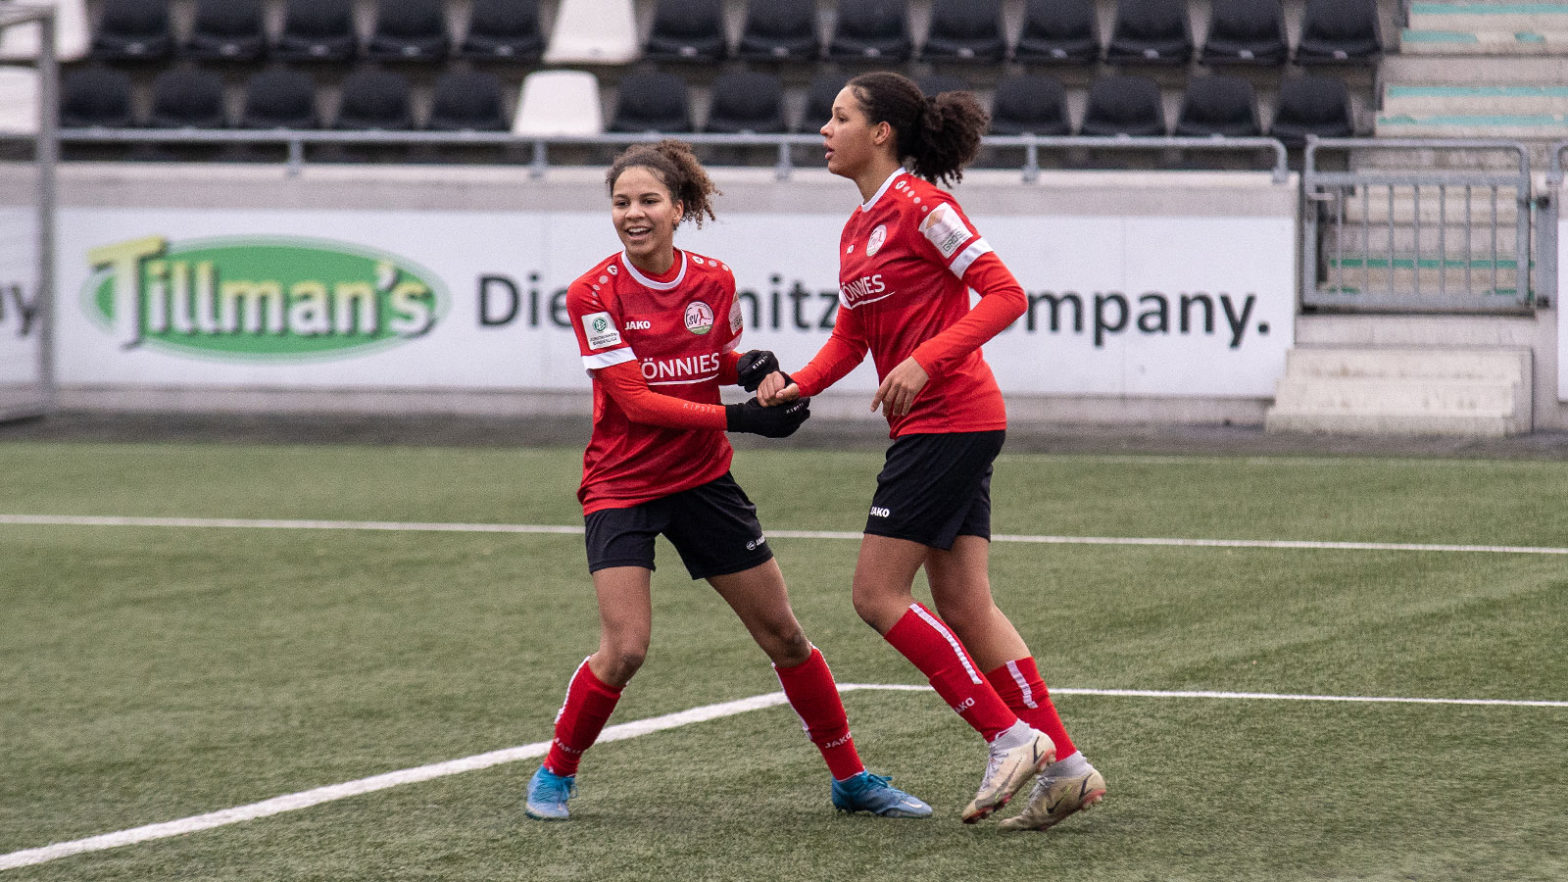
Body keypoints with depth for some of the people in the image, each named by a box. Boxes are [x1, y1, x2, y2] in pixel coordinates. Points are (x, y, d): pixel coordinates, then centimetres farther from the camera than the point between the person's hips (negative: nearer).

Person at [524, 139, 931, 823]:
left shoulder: (713, 281, -2)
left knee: (784, 635, 6)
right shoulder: (595, 293, -14)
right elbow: (635, 400, -20)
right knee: (624, 649, -18)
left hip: (704, 479, 4)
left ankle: (851, 780, 19)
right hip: (622, 484, -4)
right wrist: (741, 419, -25)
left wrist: (749, 367, -9)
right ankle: (555, 774, 5)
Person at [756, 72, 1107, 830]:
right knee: (962, 603, 6)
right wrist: (796, 385, 1)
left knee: (877, 594, -8)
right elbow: (849, 339, 20)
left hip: (950, 421, -9)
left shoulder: (919, 206, -12)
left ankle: (1010, 737, -5)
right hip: (928, 429, 9)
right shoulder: (857, 230, 16)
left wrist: (926, 360, -24)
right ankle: (1064, 767, 6)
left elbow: (1006, 294, -16)